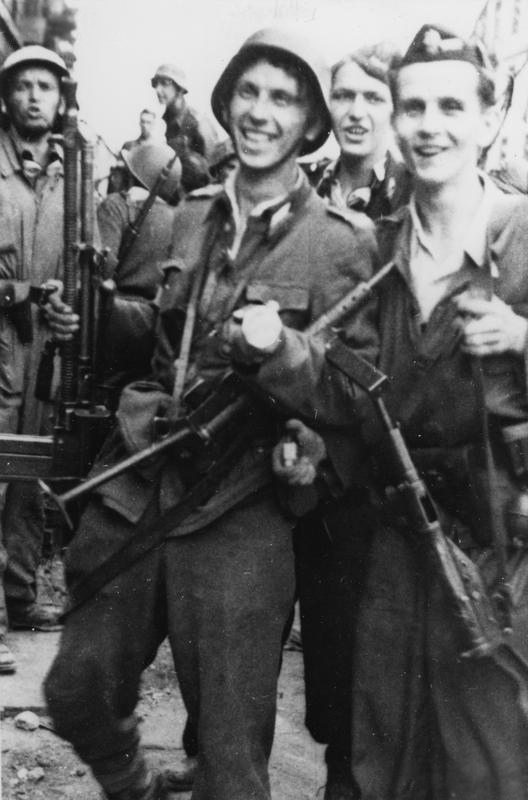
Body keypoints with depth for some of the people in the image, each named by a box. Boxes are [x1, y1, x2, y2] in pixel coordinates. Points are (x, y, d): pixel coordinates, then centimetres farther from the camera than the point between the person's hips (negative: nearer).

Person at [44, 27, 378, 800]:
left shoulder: (341, 241, -7)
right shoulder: (189, 214, 8)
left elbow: (361, 402, -9)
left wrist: (283, 347, -24)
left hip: (238, 513, -5)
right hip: (134, 491, 5)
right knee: (77, 694, 17)